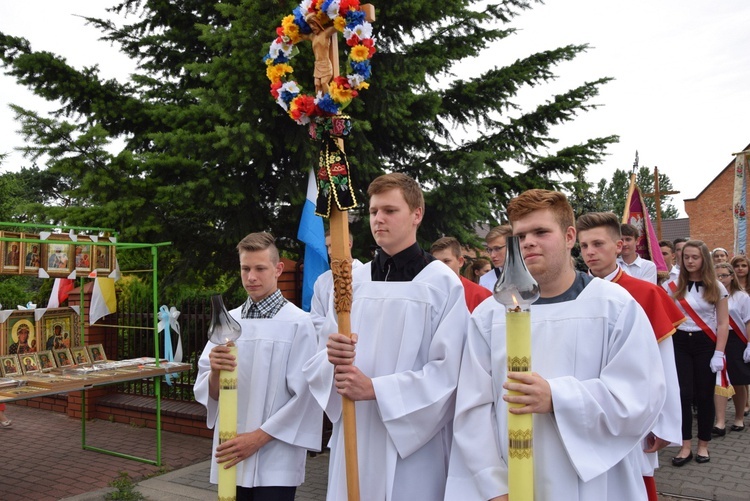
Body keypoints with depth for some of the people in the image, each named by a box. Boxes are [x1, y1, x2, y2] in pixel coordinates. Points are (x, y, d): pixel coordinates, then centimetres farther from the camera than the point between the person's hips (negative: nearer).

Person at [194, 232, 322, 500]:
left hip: (275, 461, -4)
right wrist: (215, 372, -17)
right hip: (231, 454, 4)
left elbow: (303, 398, -9)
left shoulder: (298, 323, -9)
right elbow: (206, 392, 3)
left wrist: (258, 438, -12)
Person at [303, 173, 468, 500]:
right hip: (353, 442, 4)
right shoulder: (354, 281, 6)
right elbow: (318, 363, 7)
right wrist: (333, 359, -16)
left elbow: (448, 372, -13)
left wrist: (375, 388, -18)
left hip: (412, 448, -4)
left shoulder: (443, 283, -7)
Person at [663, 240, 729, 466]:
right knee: (684, 394, -1)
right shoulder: (673, 287, 2)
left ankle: (703, 445, 20)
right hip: (680, 343, 1)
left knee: (704, 395, 6)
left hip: (705, 344, 0)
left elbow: (723, 324, -2)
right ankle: (685, 446, 8)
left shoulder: (716, 288, 0)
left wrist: (719, 354, -8)